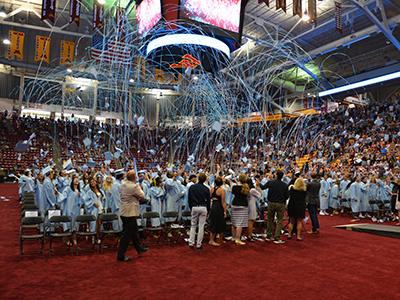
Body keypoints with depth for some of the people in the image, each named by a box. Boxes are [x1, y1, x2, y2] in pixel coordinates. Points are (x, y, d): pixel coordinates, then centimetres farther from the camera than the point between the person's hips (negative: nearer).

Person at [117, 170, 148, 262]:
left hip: (124, 212, 9)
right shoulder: (134, 186, -21)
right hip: (130, 212, -9)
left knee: (133, 230, 21)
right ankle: (121, 255, 5)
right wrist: (140, 188, 5)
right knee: (127, 234, -1)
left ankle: (139, 248, 36)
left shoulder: (123, 184, 3)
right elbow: (142, 197, -8)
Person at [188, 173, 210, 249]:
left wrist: (191, 207, 15)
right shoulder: (206, 189, 0)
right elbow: (208, 200, 4)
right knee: (201, 226, 4)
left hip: (194, 207, 1)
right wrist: (208, 210, 13)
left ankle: (191, 243, 9)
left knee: (193, 225, 12)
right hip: (203, 208, -1)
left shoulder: (192, 187, 1)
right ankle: (198, 244, 7)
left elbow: (189, 199, 5)